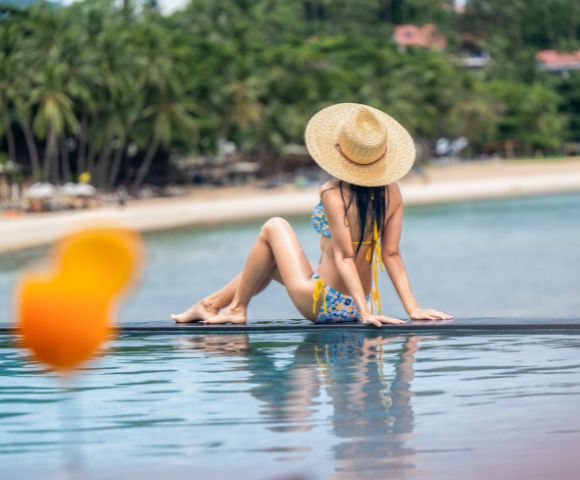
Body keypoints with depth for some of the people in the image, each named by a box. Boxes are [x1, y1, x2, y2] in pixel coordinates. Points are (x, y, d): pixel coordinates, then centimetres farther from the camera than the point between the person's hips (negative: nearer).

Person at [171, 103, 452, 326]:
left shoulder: (334, 193, -19)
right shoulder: (391, 192, -2)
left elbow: (344, 256, -22)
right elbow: (392, 254, -5)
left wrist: (365, 312, -26)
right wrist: (412, 308, -3)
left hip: (321, 304, -7)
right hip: (352, 307, 7)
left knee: (274, 228, 11)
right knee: (272, 263, 28)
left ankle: (237, 308, 18)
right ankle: (211, 304, 40)